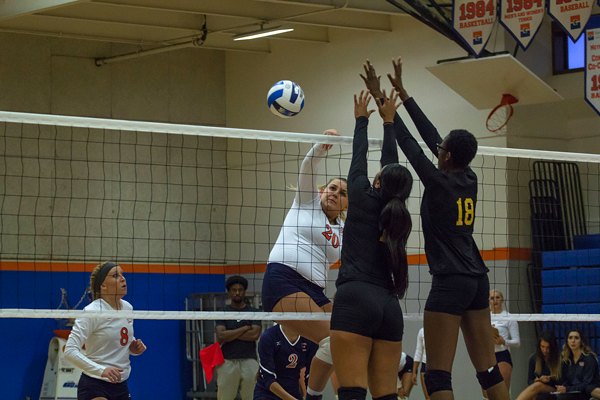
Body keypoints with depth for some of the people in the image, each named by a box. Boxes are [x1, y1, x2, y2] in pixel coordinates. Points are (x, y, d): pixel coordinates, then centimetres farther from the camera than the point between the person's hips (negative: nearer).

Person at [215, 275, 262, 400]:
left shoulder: (253, 312, 10)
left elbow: (255, 335, -5)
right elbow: (221, 336, -6)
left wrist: (230, 335, -4)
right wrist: (245, 328, -4)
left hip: (249, 361, 0)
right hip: (227, 362, 0)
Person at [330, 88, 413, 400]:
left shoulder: (363, 199, 2)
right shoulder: (397, 213, 15)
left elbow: (359, 157, 18)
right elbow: (393, 166, 27)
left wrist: (361, 119, 34)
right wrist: (388, 121, 38)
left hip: (355, 300, -6)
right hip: (389, 306, 6)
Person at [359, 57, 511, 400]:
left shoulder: (439, 181, -11)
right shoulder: (470, 179, 8)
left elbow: (408, 142, -6)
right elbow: (431, 136, 15)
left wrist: (380, 97, 2)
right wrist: (402, 93, 21)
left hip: (450, 283, -8)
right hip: (478, 281, 8)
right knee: (488, 370, 8)